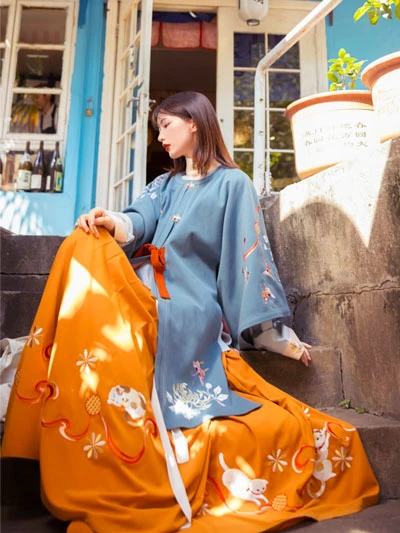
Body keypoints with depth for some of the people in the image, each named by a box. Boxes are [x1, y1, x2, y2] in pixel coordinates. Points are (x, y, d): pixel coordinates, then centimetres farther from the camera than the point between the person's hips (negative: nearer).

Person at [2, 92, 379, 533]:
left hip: (189, 306, -5)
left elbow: (249, 255, 2)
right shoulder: (164, 185, 26)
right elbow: (141, 220, 7)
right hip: (145, 299, 6)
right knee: (87, 248, -21)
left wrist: (277, 335, 0)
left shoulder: (232, 183, 9)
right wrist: (114, 222, -18)